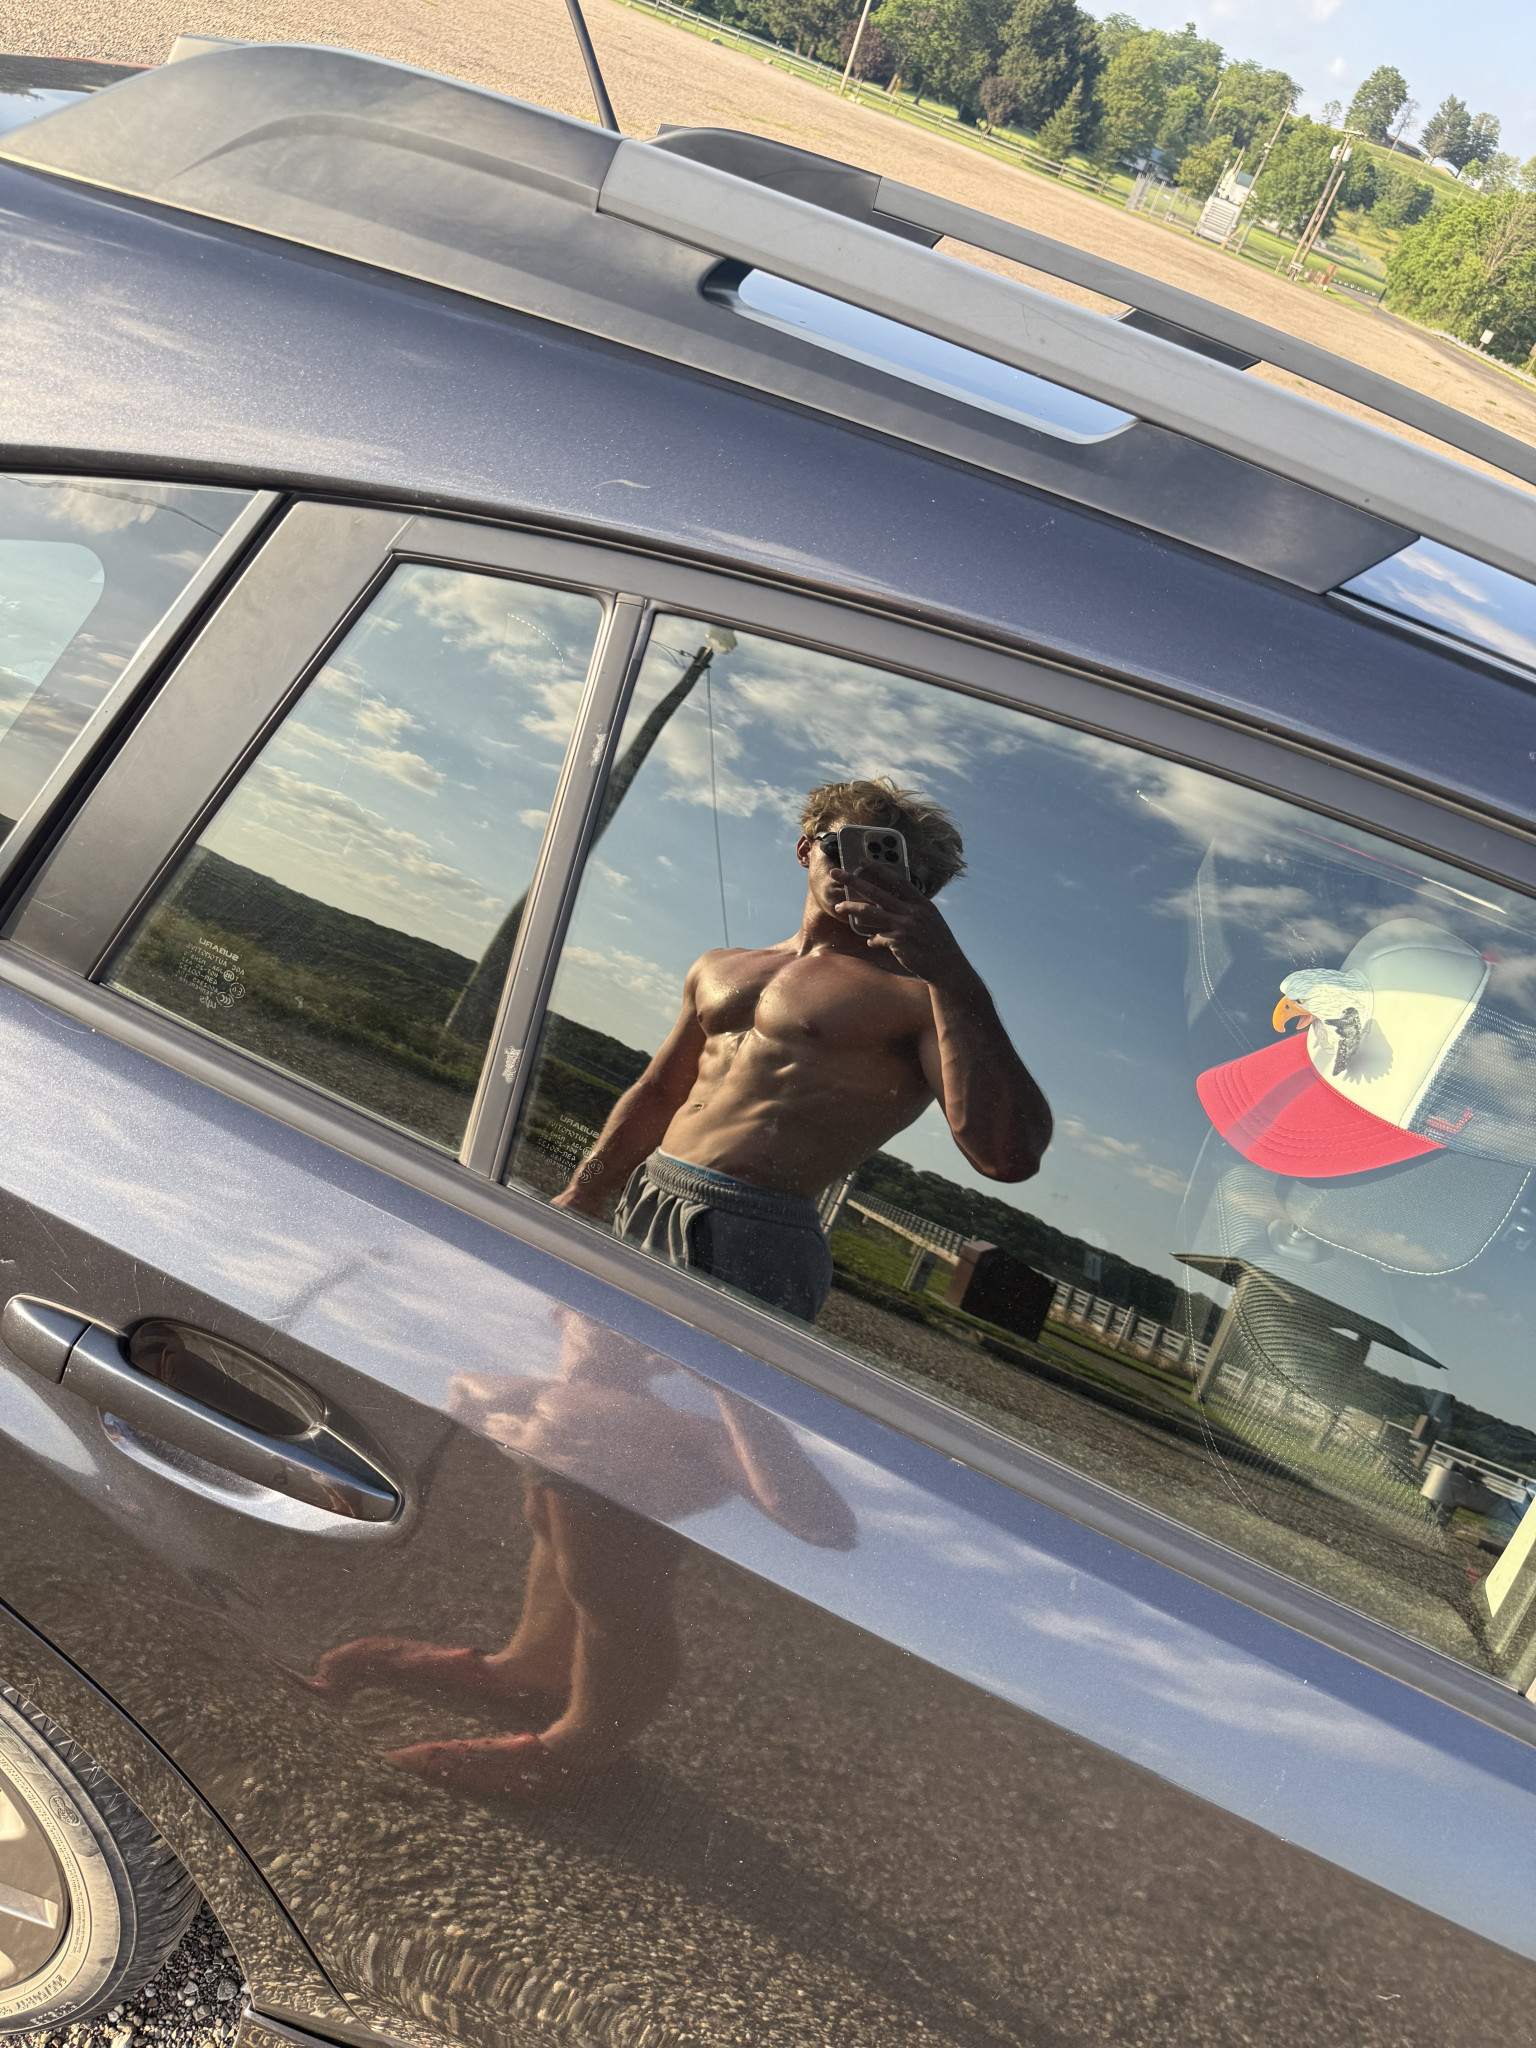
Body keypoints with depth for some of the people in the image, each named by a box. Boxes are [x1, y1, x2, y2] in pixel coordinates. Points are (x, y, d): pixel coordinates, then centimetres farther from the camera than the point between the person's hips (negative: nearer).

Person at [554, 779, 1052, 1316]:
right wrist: (579, 1198, 24)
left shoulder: (920, 997, -2)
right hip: (640, 1210, 7)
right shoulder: (718, 968, 22)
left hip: (755, 1246, -6)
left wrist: (951, 972, -20)